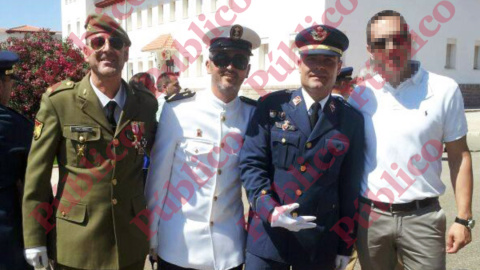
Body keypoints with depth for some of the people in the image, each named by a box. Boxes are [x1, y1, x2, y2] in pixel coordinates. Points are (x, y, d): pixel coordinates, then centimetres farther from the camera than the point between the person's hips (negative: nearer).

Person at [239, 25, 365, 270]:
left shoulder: (351, 120, 3)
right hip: (267, 237, -1)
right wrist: (270, 210, -19)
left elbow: (350, 187, 4)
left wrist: (345, 246, 6)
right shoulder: (271, 106, -1)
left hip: (321, 243, 1)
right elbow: (251, 163, -5)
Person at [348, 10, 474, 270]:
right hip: (370, 216, 2)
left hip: (423, 217, -1)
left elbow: (459, 156, 0)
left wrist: (463, 218, -3)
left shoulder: (444, 89, -5)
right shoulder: (360, 95, -1)